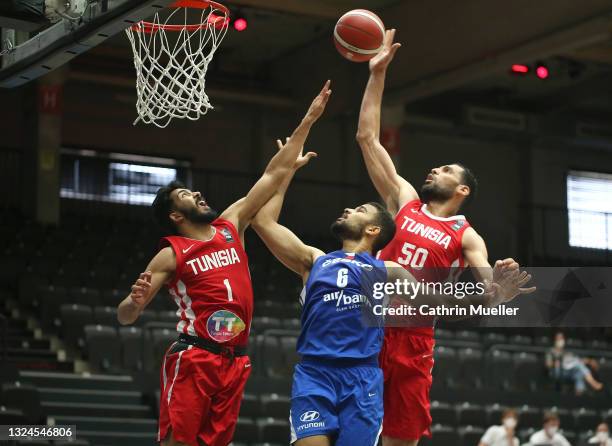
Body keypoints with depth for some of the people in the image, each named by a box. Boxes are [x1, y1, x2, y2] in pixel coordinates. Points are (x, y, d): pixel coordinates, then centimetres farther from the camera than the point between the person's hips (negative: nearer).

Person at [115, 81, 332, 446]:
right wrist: (135, 301, -26)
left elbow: (275, 174, 15)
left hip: (235, 360, 5)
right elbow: (125, 317, -1)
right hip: (193, 358, -5)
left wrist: (307, 122, 13)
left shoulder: (231, 225, 15)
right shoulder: (171, 255, 0)